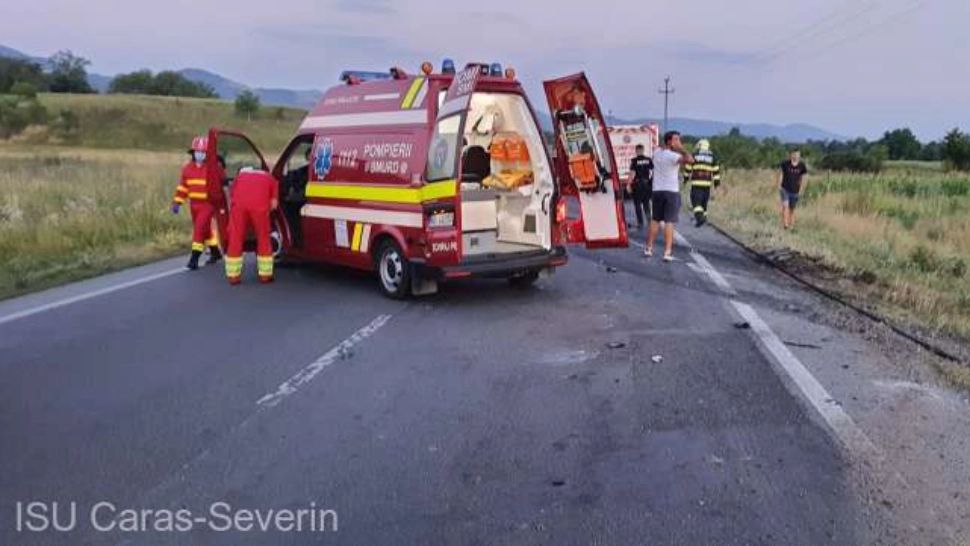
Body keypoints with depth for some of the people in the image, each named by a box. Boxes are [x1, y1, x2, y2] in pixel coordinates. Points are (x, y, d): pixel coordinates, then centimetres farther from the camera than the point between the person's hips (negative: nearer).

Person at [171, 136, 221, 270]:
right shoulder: (188, 168, 6)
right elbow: (182, 186, 12)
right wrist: (177, 202, 6)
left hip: (208, 204, -6)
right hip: (194, 204, 6)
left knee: (199, 229, -13)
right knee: (205, 229, 16)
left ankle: (194, 258, -9)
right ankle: (215, 252, 33)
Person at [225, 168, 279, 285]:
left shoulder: (241, 175, 35)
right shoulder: (270, 179, 31)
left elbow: (231, 197, 24)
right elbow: (274, 203, 18)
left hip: (239, 203, 1)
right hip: (259, 204, -1)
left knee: (235, 239, 11)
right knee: (263, 238, 14)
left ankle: (233, 275, 16)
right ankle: (265, 275, 19)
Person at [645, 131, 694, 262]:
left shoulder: (657, 153, 7)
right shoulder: (672, 156, -16)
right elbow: (690, 159, -29)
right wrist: (682, 149, -15)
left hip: (657, 190, 6)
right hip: (672, 191, -6)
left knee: (655, 220, 16)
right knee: (669, 222, -5)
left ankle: (649, 248, 21)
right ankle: (667, 252, -8)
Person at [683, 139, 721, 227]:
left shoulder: (694, 155, 2)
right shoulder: (712, 157, 9)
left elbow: (688, 168, 5)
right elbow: (716, 170, 6)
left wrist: (686, 178, 17)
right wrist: (717, 181, 10)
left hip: (696, 183, -3)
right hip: (707, 183, 3)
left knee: (696, 200, -5)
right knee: (704, 201, 15)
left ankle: (699, 217, -24)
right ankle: (703, 217, 22)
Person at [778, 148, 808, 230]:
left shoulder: (801, 166, -4)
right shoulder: (785, 164, -7)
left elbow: (802, 178, 4)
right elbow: (781, 174, 3)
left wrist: (800, 190, 3)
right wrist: (779, 186, 0)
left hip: (794, 191, 2)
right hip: (785, 189, -2)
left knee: (792, 208, 10)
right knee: (785, 205, -17)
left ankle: (791, 225, 20)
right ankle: (785, 224, -19)